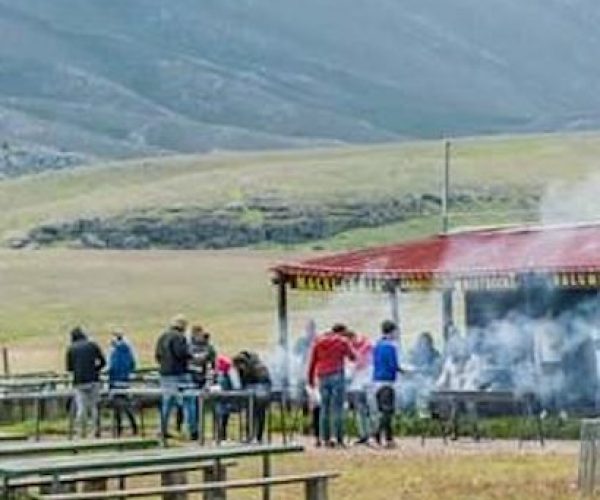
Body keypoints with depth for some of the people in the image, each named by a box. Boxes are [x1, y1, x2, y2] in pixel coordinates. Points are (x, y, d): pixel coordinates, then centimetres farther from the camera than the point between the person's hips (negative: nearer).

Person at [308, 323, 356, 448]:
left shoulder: (318, 341, 13)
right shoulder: (342, 341, 3)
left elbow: (312, 361, 12)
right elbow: (352, 357, 12)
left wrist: (311, 378, 18)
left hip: (322, 377, 4)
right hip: (337, 376, -4)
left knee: (325, 408, 8)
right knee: (337, 408, -5)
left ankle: (325, 438, 4)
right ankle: (339, 439, -10)